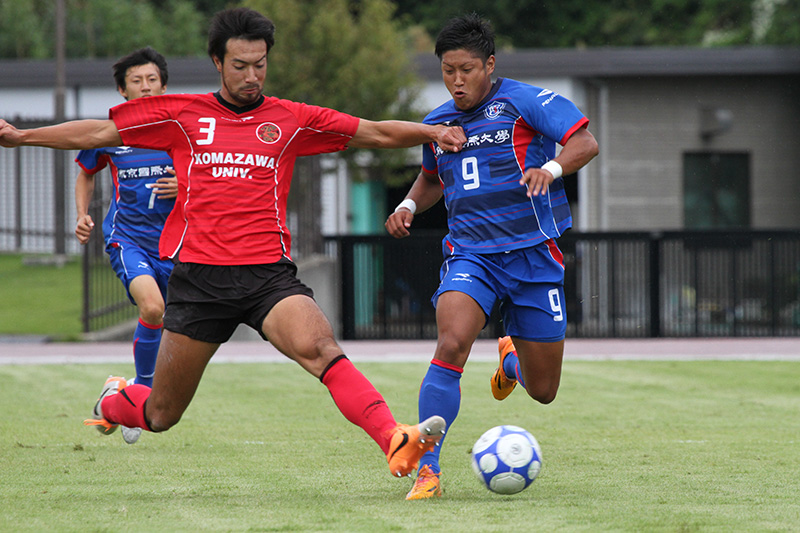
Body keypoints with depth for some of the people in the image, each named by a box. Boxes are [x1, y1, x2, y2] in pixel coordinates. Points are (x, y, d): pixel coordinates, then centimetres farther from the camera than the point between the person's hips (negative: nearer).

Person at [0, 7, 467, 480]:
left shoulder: (291, 120, 10)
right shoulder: (182, 114, 9)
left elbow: (377, 133, 13)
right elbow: (99, 133, 14)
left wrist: (432, 132, -1)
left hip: (268, 275, 0)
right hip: (199, 276, 0)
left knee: (320, 348, -30)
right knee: (160, 416, 8)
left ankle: (395, 442, -44)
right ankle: (113, 401, 43)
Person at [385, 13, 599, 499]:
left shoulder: (522, 102, -5)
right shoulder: (437, 123, 10)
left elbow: (586, 143, -11)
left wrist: (551, 168, -31)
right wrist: (409, 206, 10)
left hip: (533, 255, -2)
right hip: (470, 254, 2)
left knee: (543, 391, 6)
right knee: (452, 345, -28)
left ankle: (511, 360, 46)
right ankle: (428, 470, -25)